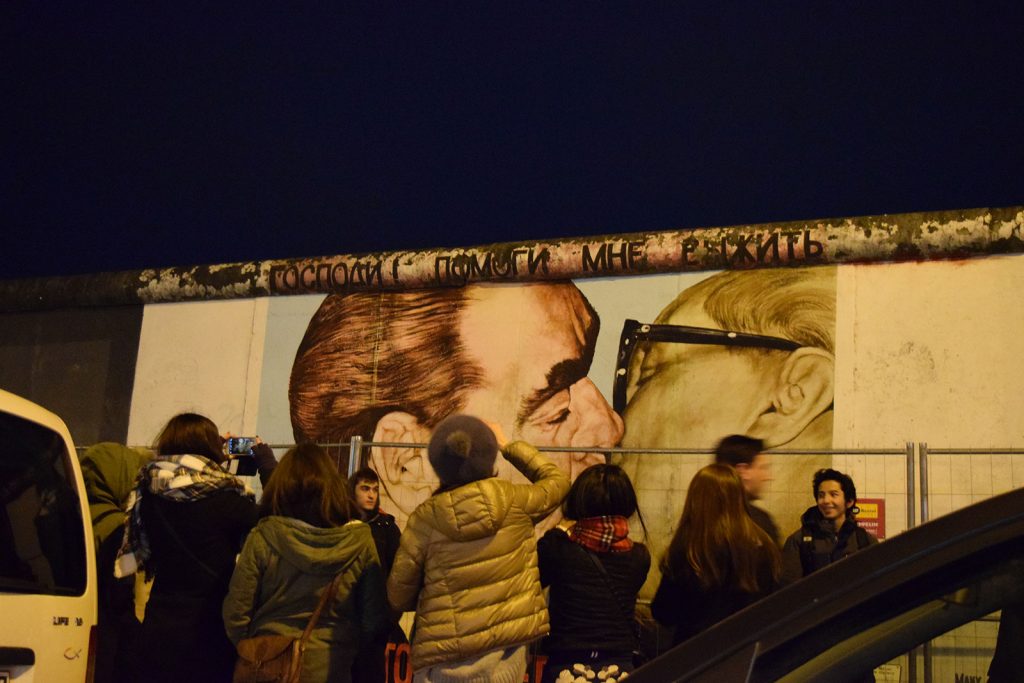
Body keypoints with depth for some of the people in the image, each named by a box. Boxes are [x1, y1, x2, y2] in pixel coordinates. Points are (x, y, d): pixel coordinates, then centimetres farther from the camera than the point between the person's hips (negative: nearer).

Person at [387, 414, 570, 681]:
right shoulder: (513, 500, -5)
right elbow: (557, 480, 17)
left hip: (446, 659, -2)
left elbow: (399, 597, 1)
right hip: (508, 652, 2)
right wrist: (509, 446, 25)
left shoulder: (425, 518, -7)